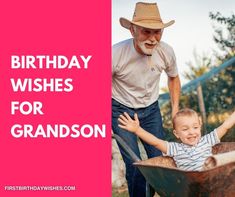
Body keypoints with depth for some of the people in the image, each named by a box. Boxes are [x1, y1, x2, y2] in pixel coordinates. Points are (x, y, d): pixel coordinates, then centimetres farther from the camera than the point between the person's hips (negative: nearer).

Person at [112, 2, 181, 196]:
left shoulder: (166, 52, -15)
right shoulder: (116, 53, -28)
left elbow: (173, 78, 9)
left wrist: (175, 108, 5)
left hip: (151, 109, 4)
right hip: (121, 109, -3)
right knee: (134, 164, -12)